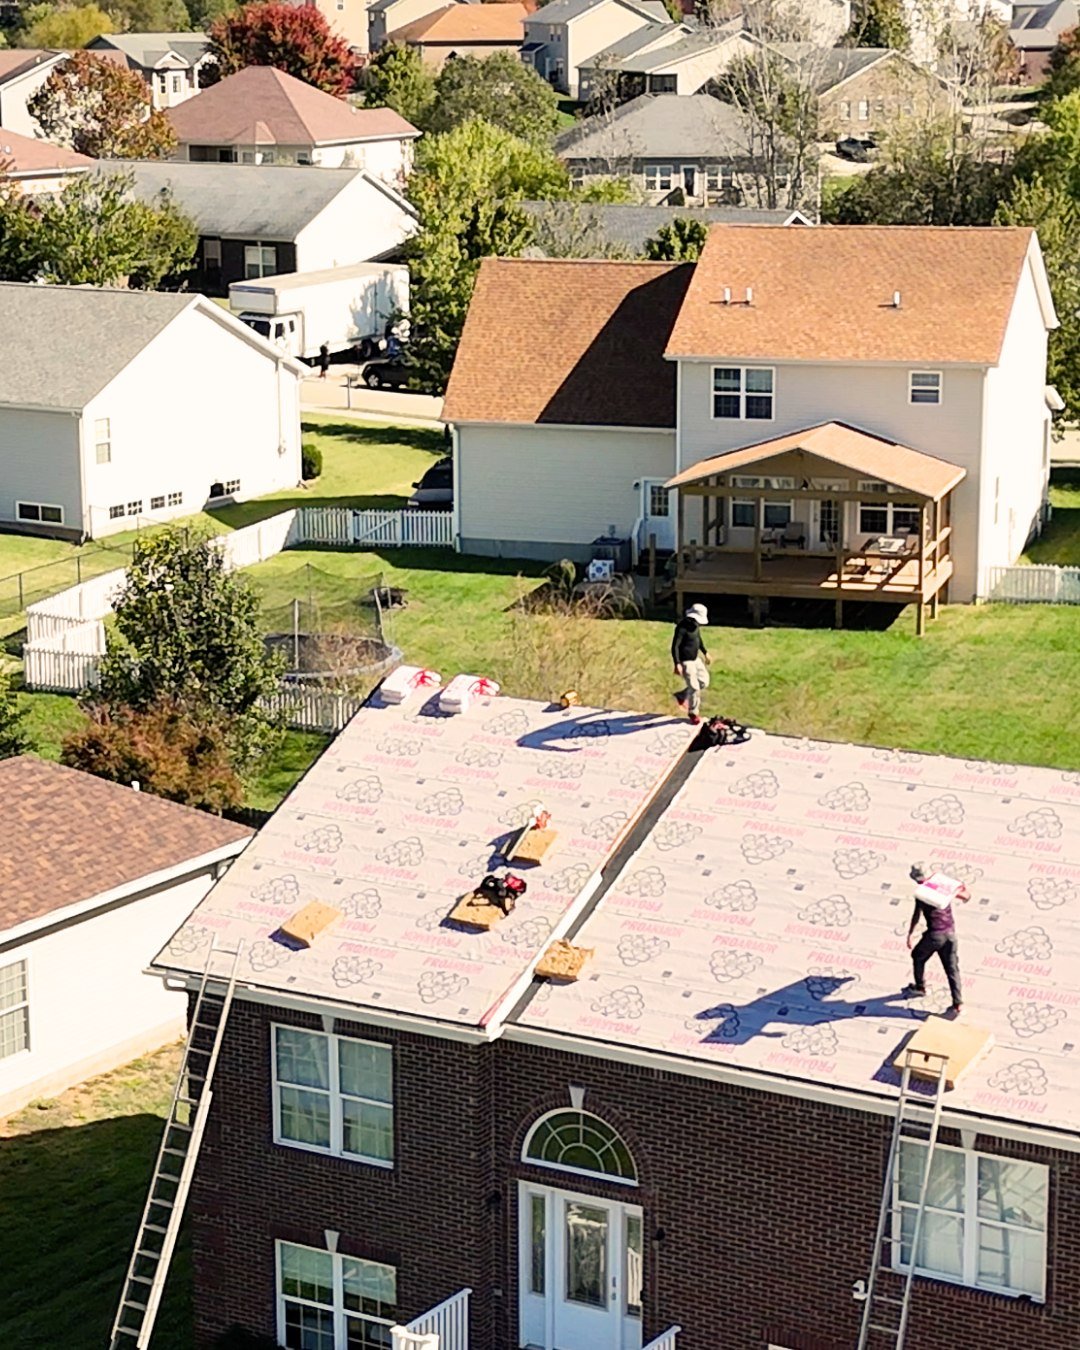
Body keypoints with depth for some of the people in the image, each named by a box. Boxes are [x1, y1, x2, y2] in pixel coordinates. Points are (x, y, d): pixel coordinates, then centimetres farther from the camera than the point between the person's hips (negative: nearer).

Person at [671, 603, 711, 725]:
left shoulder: (695, 625, 2)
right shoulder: (682, 628, -24)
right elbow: (675, 646, -24)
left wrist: (705, 653, 25)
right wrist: (677, 664, -30)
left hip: (695, 658, 9)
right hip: (685, 661, -9)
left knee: (704, 681, 14)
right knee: (694, 687, -7)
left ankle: (682, 696, 31)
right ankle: (693, 714, 10)